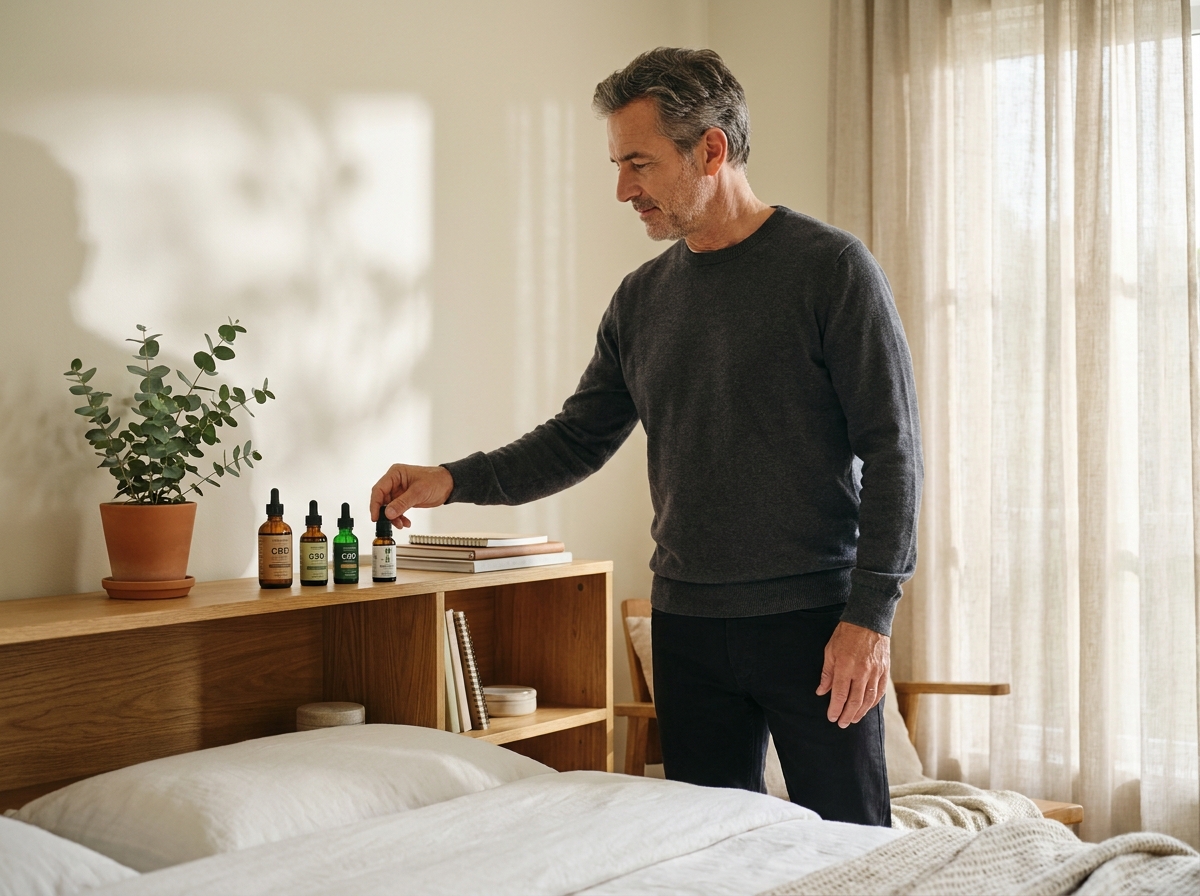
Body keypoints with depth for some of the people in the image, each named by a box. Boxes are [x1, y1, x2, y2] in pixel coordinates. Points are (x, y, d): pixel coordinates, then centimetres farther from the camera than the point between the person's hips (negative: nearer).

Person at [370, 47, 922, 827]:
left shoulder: (831, 267, -7)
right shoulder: (643, 299, 11)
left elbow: (891, 449, -9)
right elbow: (579, 439, 16)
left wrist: (869, 614, -15)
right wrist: (454, 481, 1)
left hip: (813, 622, -5)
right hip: (688, 626, 5)